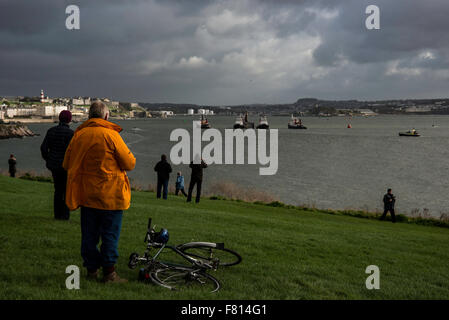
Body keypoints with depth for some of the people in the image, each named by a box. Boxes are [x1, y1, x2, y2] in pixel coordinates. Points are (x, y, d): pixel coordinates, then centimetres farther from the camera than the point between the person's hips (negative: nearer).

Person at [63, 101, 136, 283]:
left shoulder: (78, 135, 4)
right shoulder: (111, 135, -10)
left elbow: (66, 164, 12)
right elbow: (129, 164, -8)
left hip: (85, 193, 5)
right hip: (110, 194, -4)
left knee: (89, 234, 12)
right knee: (110, 234, 3)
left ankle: (91, 270, 20)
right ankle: (109, 273, 5)